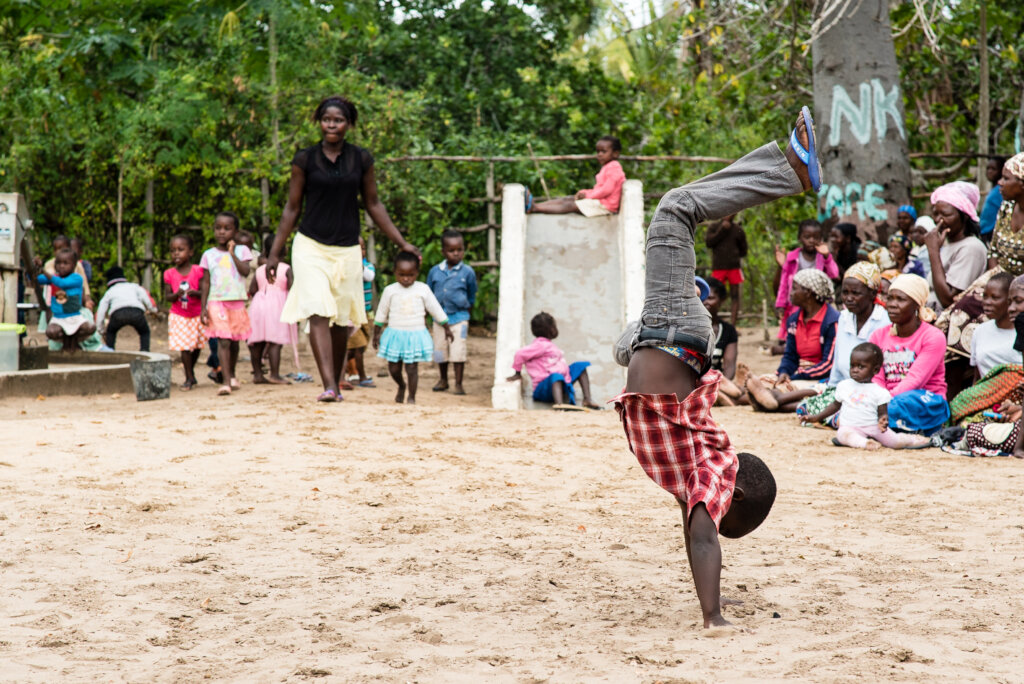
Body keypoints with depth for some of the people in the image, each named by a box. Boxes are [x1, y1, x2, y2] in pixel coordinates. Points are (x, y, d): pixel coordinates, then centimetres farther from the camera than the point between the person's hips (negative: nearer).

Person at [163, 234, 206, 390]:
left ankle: (191, 371, 32)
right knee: (185, 347, -6)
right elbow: (167, 296, -4)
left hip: (197, 315, 1)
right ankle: (189, 377, 6)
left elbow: (204, 292, -8)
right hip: (179, 316, -1)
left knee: (197, 346, 9)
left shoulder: (198, 271, -5)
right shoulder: (169, 274, -3)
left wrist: (195, 293, -29)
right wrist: (176, 295, -25)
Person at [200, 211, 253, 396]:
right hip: (216, 302, -1)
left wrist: (232, 253, -9)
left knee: (234, 341, 11)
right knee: (223, 341, -13)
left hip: (237, 301, 1)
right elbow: (206, 283, 8)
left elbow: (246, 271, -10)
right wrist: (203, 308, 2)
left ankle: (232, 375, 31)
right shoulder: (209, 255, 8)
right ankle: (226, 381, -17)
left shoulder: (241, 250, 6)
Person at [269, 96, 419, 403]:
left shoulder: (362, 159, 5)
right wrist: (275, 253, 5)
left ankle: (336, 384, 24)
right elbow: (292, 208, 6)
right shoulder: (305, 159, 1)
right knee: (318, 314, -16)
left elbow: (373, 205, 13)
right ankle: (328, 386, -23)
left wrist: (402, 243, 11)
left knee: (341, 320, 8)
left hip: (347, 250, 2)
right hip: (311, 247, -2)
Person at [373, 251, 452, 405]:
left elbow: (436, 310, 8)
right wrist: (376, 334, 14)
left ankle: (411, 396, 11)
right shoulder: (390, 291, 1)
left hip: (416, 335, -1)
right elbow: (381, 313, 11)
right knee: (394, 368, 5)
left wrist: (447, 328, 12)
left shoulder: (423, 290, 0)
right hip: (395, 334, 1)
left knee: (412, 368, -4)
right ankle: (401, 386, 36)